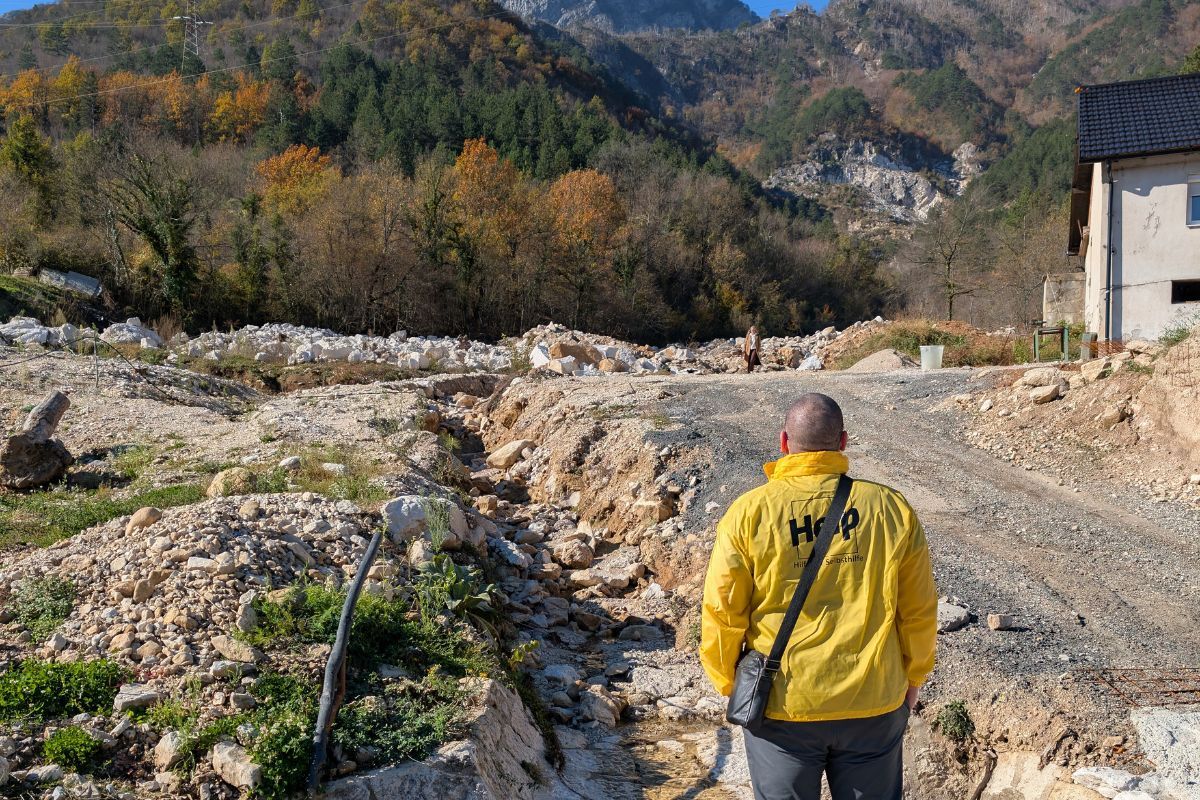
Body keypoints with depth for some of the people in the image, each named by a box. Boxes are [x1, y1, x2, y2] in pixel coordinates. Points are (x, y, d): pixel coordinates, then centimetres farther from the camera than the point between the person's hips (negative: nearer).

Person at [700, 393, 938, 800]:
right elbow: (919, 610, 1)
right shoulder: (891, 508, -5)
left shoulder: (749, 513, -10)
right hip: (875, 705, 2)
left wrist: (729, 684, 8)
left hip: (780, 707, -1)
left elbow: (722, 612, -7)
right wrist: (912, 676, 17)